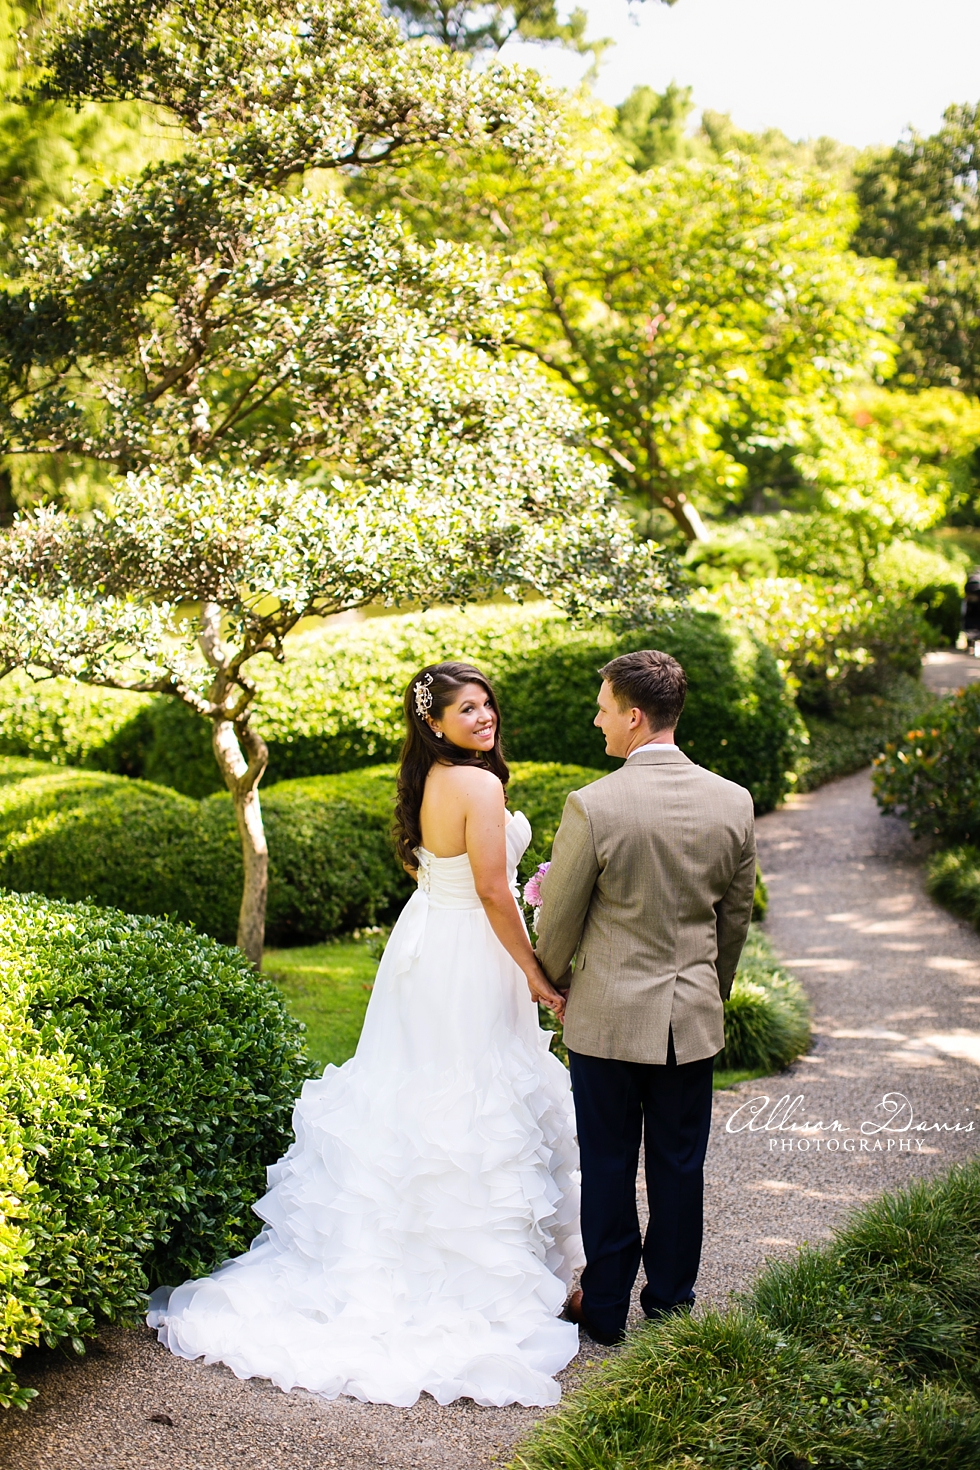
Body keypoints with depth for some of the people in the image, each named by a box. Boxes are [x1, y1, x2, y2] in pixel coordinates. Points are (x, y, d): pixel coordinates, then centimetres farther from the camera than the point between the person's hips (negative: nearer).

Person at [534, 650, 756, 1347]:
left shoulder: (593, 806, -17)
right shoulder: (734, 803, -5)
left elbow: (557, 921, -7)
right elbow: (736, 918, 7)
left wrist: (555, 984, 12)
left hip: (608, 1015, -3)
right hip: (693, 1016, 3)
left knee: (609, 1165, 10)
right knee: (680, 1165, 14)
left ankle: (605, 1307, 23)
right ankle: (671, 1300, 27)